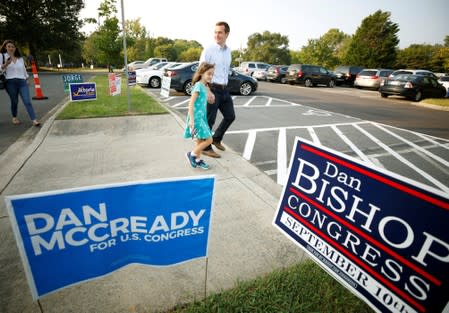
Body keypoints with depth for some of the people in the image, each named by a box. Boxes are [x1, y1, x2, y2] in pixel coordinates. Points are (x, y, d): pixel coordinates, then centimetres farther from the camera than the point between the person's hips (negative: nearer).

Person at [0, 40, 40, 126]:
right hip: (11, 82, -2)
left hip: (22, 81, 2)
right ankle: (14, 117, 21)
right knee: (14, 101, 1)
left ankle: (34, 120, -19)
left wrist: (26, 78, 26)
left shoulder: (20, 58, 18)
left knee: (27, 101, -10)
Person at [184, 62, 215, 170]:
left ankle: (197, 160, 28)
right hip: (196, 118, -9)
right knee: (208, 140, -7)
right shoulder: (198, 86, -15)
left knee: (200, 140, 16)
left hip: (201, 117, 9)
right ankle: (192, 154, 9)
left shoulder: (204, 86, 12)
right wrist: (191, 119, -24)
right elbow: (191, 103, -20)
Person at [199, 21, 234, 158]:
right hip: (212, 89, -7)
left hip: (224, 89, 7)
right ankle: (206, 148, 16)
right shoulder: (208, 50, -9)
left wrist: (224, 85, 16)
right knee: (209, 120, 1)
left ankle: (216, 139, 33)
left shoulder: (228, 51, 11)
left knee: (230, 116, 14)